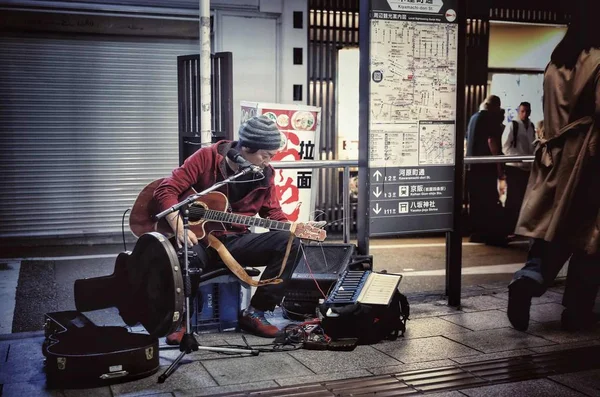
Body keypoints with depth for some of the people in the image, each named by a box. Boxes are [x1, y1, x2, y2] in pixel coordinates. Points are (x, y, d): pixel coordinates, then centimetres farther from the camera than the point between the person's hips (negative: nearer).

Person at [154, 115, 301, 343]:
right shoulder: (207, 158, -10)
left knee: (289, 242, -18)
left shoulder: (265, 174, 2)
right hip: (199, 239, -4)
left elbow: (273, 211, 11)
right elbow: (166, 190, -11)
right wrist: (180, 227, -26)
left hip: (236, 242, 4)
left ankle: (254, 312, -10)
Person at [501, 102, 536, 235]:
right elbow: (505, 147, -11)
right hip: (514, 167, -6)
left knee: (523, 198, 7)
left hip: (527, 168, 6)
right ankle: (509, 229, 1)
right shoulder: (512, 125, -6)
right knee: (513, 199, -4)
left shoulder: (531, 127, 12)